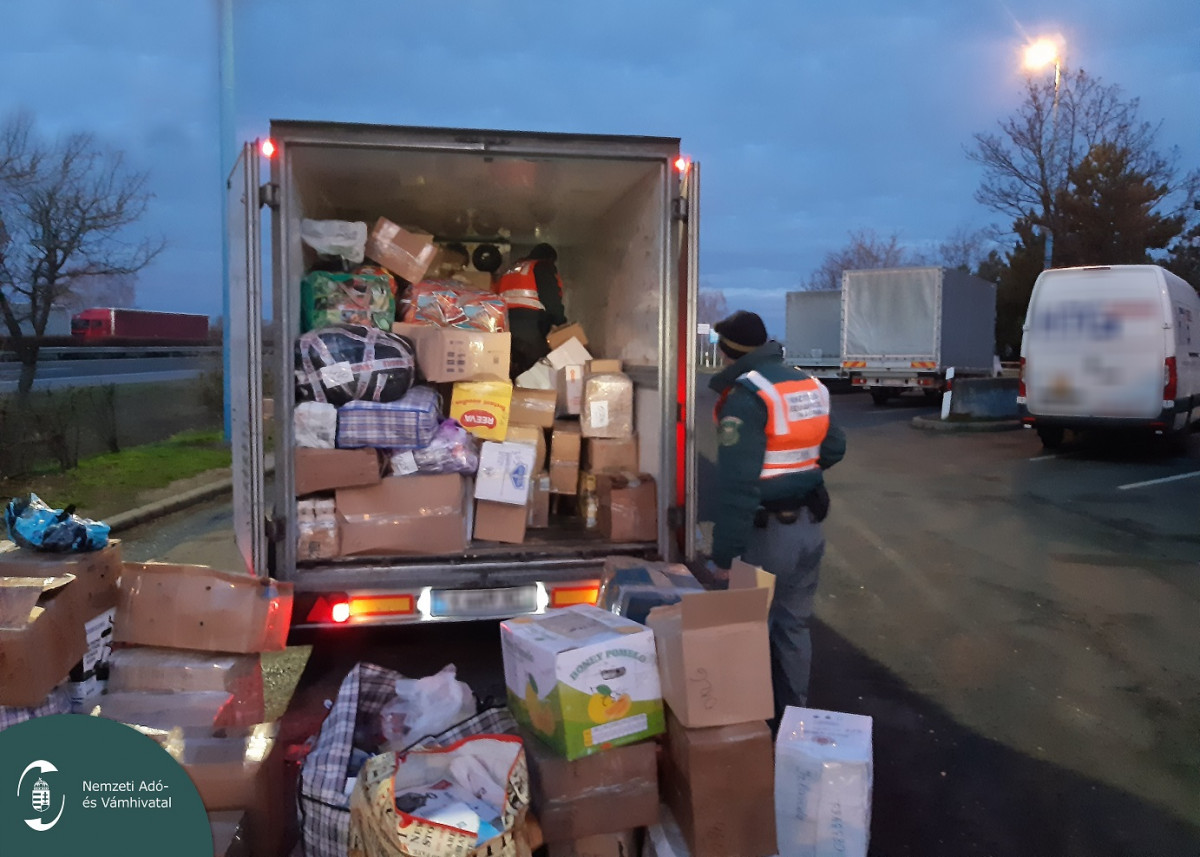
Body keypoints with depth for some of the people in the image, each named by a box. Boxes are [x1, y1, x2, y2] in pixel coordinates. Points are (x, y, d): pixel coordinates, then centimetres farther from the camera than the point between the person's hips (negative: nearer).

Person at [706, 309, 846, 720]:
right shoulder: (810, 385, 7)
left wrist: (723, 554, -19)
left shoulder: (746, 396, -18)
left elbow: (737, 483, -22)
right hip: (810, 525, 8)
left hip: (769, 531, -8)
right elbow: (834, 447, 18)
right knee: (794, 625, 18)